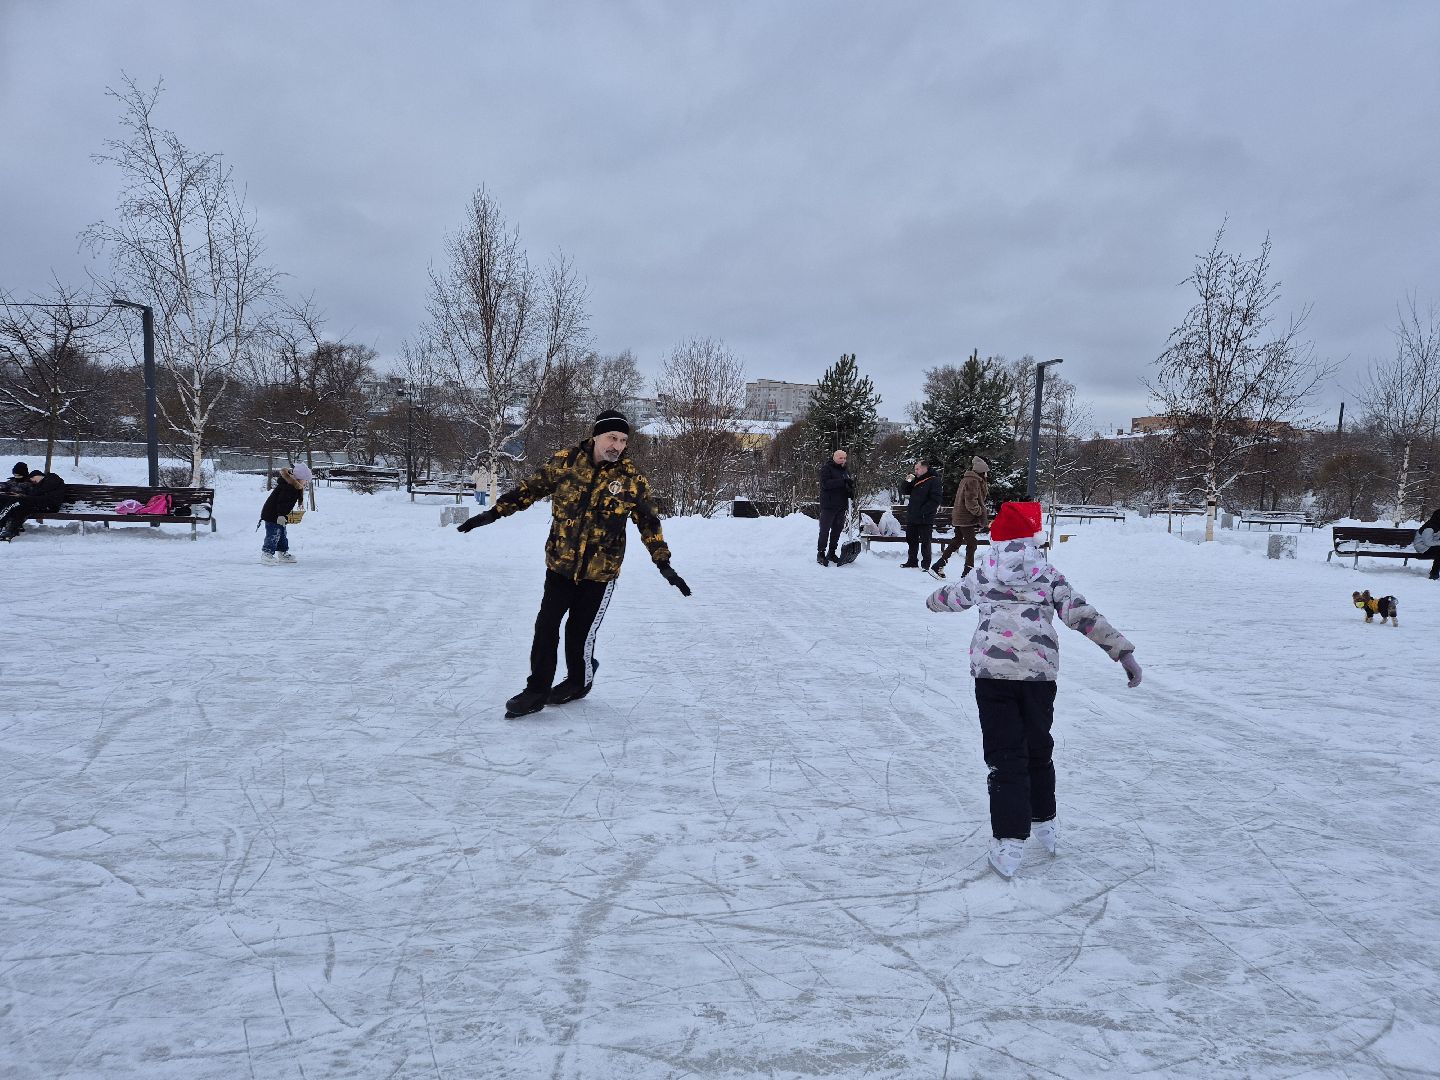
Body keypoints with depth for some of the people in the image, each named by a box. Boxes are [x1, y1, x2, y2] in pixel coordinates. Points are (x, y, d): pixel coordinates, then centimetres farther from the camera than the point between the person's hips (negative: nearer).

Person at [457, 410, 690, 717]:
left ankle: (580, 681, 30)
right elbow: (531, 488, 8)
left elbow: (649, 523, 0)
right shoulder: (565, 461, -4)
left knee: (580, 633, 2)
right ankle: (537, 690, 18)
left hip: (600, 571, -2)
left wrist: (664, 565, -3)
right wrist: (494, 513, 7)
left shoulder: (632, 478, -7)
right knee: (546, 627, 2)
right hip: (560, 564, 2)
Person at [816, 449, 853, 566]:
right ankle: (821, 554, 0)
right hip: (828, 505, -7)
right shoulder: (826, 468, -6)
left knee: (837, 529, 11)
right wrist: (843, 481, -26)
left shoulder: (846, 470, 15)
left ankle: (832, 553, 21)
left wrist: (851, 492, -3)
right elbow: (825, 484, -20)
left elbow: (850, 485, 21)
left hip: (841, 506, 7)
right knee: (825, 530, -4)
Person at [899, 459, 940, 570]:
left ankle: (926, 563, 7)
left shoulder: (934, 480, -9)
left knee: (925, 542, -1)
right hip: (912, 518, 7)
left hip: (925, 519, -7)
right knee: (912, 540, 14)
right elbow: (903, 492, 16)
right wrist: (907, 481, -2)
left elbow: (935, 500, -16)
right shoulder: (915, 480, 13)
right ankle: (912, 561, 25)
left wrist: (923, 511, -19)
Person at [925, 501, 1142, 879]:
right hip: (1040, 669, 1)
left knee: (1004, 754, 2)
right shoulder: (1047, 573, 9)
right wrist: (1123, 650, 0)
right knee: (1038, 747, 20)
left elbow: (954, 596, 29)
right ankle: (1045, 823, 34)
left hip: (991, 668, -1)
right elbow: (1082, 613, 0)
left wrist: (933, 600, 52)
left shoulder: (983, 572, 11)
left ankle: (1009, 842, -3)